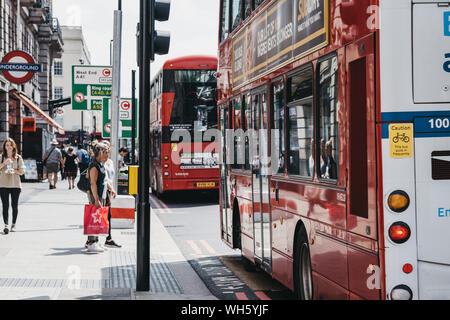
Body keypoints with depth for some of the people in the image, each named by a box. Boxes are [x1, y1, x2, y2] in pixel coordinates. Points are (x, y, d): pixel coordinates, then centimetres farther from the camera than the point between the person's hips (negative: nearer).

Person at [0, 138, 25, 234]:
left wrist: (14, 171, -12)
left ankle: (13, 224, 15)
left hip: (15, 184, 1)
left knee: (14, 205, 4)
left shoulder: (18, 158, 6)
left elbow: (22, 171, 5)